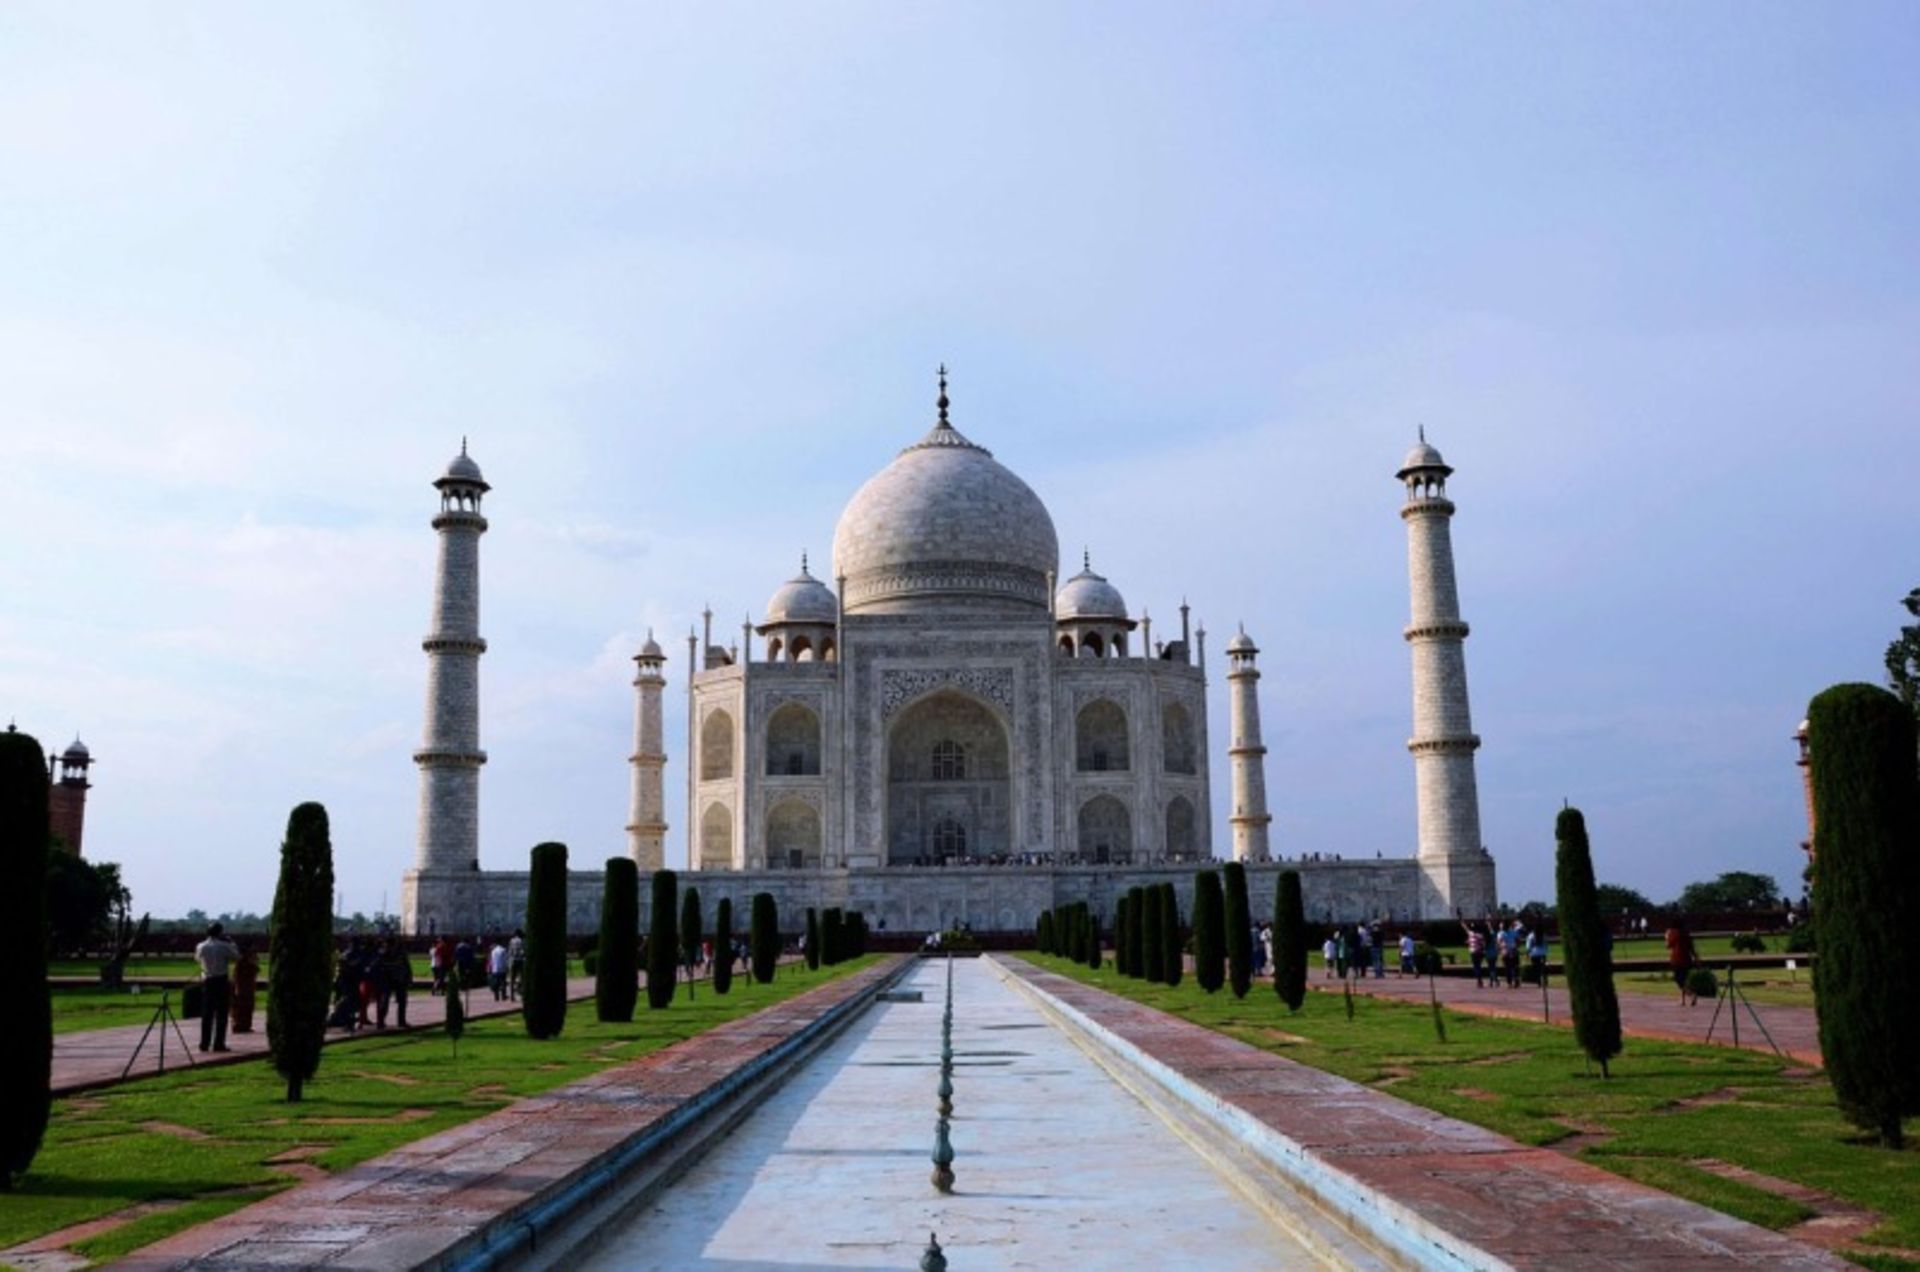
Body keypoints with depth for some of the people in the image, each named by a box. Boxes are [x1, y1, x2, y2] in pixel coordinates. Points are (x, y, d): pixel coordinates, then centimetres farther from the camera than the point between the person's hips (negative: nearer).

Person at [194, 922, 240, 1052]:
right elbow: (236, 956, 0)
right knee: (221, 1014, 1)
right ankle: (219, 1044, -1)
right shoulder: (224, 946, -11)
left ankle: (205, 1043, 11)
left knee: (206, 1014, 10)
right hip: (222, 981, -4)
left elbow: (197, 958, 19)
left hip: (207, 981, 4)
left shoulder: (201, 947, 0)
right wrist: (231, 943, 9)